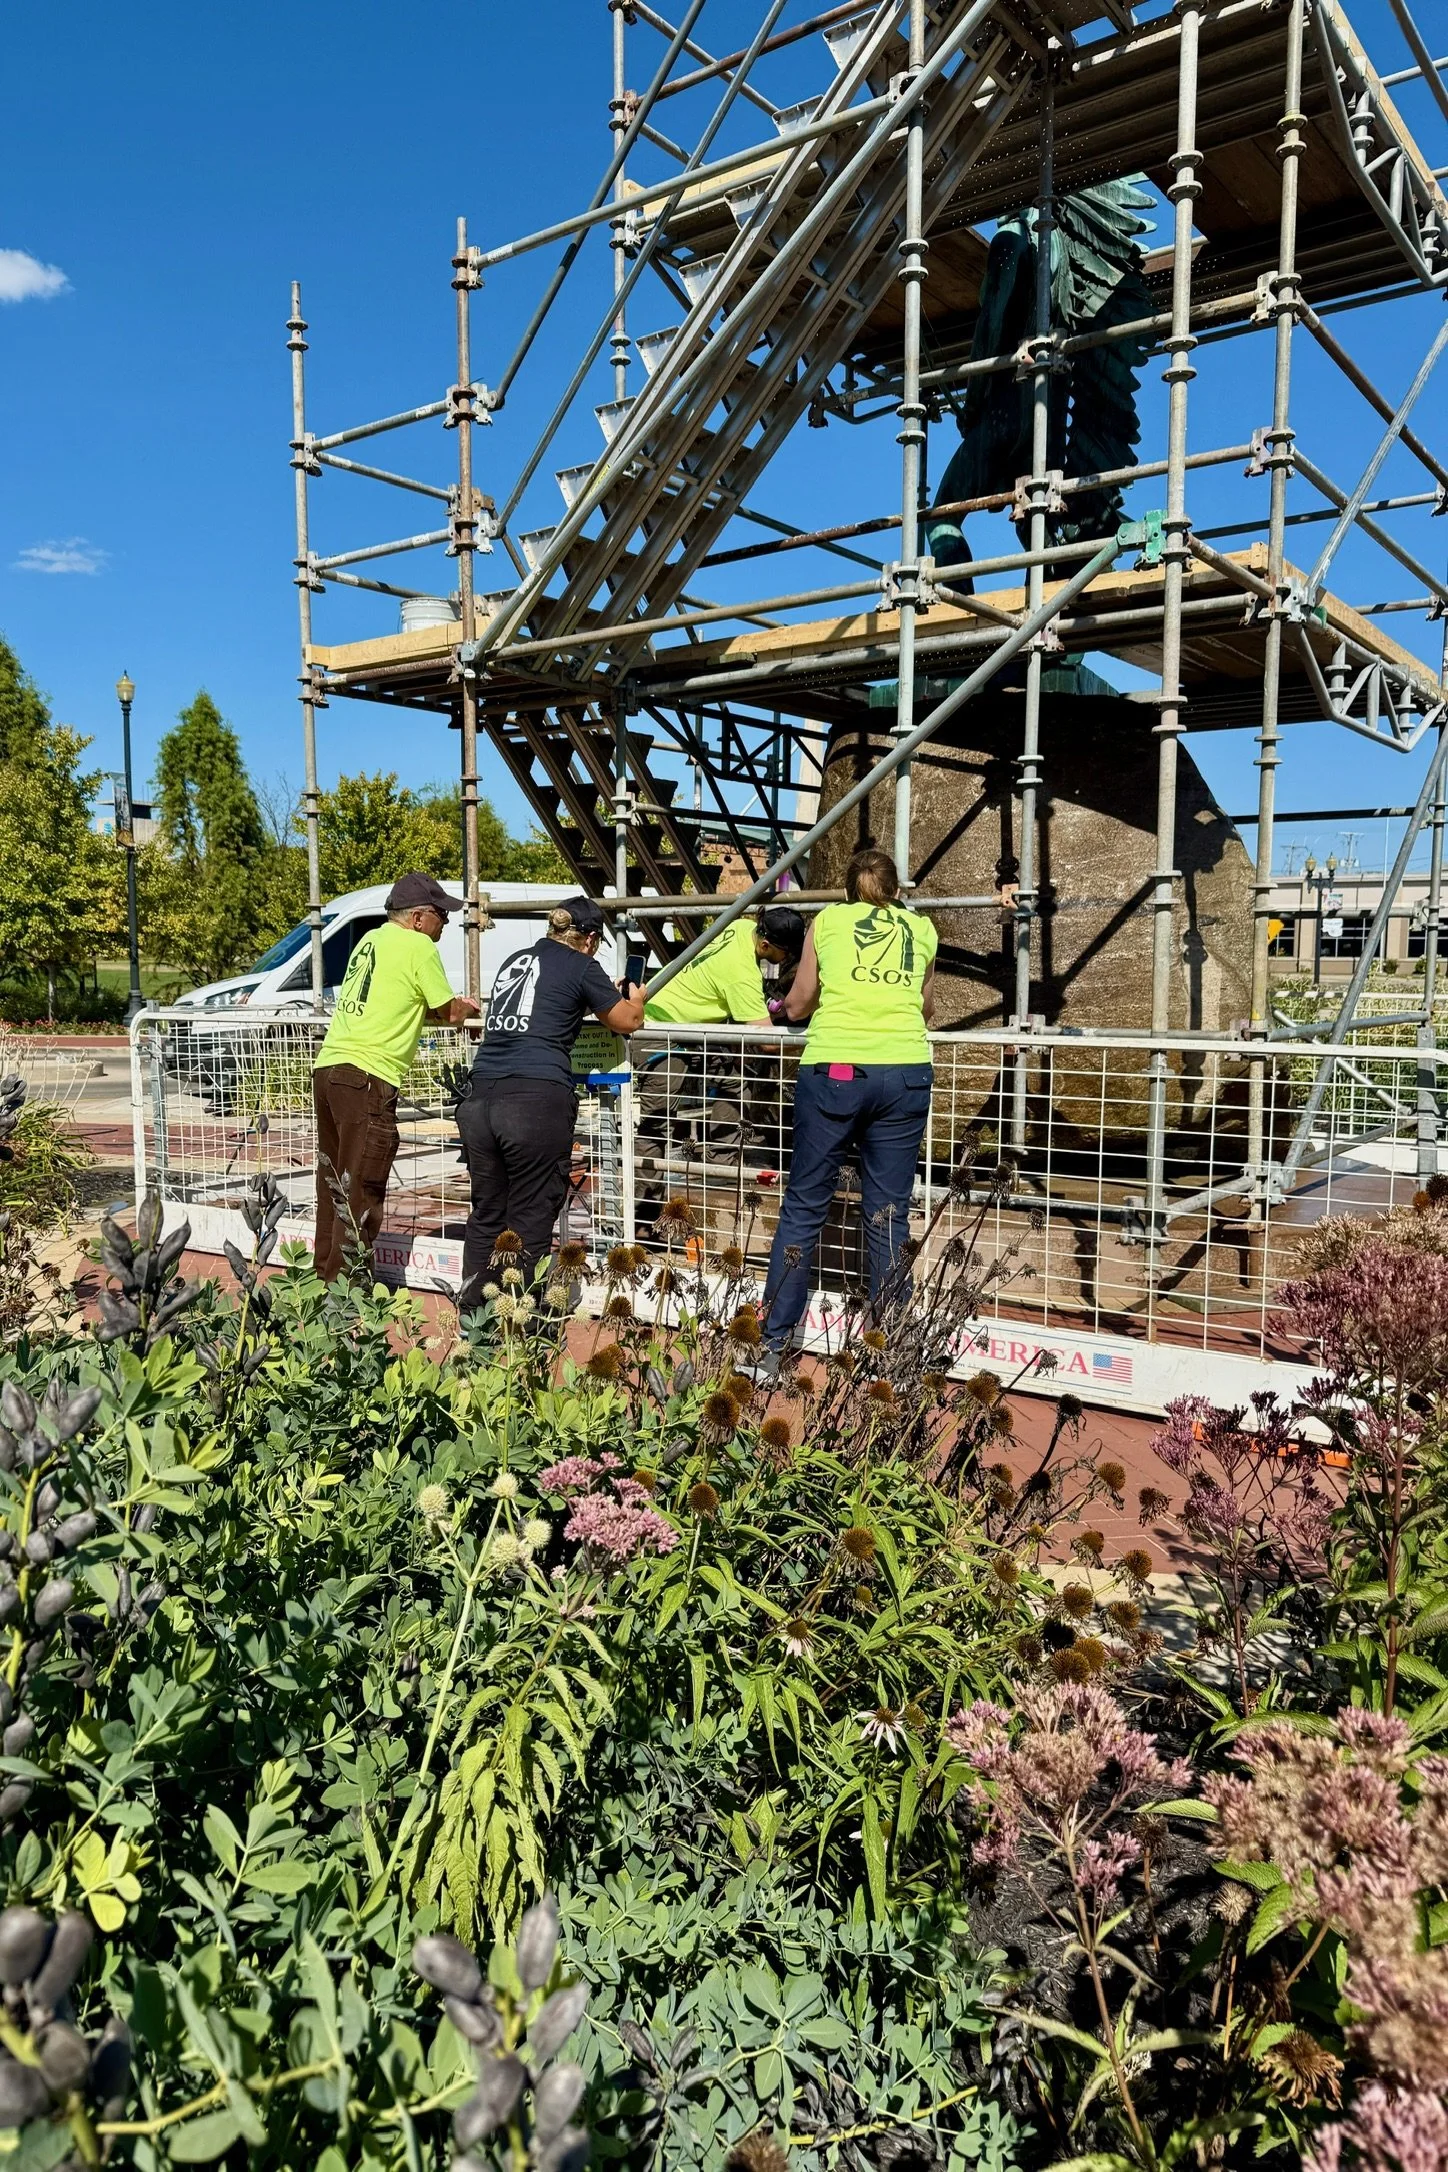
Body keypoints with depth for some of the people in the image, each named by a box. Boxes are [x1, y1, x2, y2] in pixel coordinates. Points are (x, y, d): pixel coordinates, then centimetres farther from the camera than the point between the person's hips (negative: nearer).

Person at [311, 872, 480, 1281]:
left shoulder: (371, 940, 19)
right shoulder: (418, 946, -5)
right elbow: (450, 1014, -1)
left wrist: (454, 1006, 20)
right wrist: (467, 1007, 21)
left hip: (327, 1066, 9)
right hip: (366, 1077, -9)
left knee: (334, 1188, 17)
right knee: (360, 1197, -5)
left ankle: (325, 1277, 26)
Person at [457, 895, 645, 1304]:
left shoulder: (515, 960, 23)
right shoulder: (581, 966, 5)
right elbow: (627, 1021, 16)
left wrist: (601, 996, 48)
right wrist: (636, 1000, 37)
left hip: (481, 1096, 6)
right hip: (537, 1099, -6)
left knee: (486, 1215, 14)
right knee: (530, 1222, 1)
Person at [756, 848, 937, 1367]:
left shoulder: (827, 921, 13)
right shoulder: (922, 929, 17)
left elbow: (797, 1006, 16)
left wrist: (782, 1004, 38)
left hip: (834, 1071, -2)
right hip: (905, 1073, 2)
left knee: (804, 1208, 5)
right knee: (888, 1214, 7)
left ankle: (773, 1343, 10)